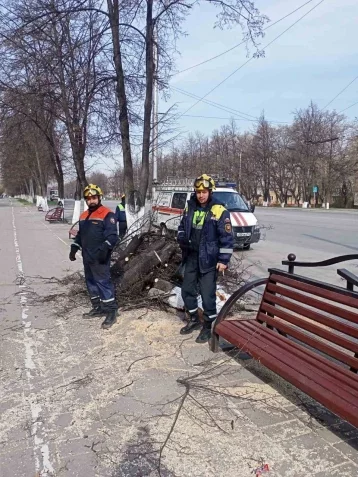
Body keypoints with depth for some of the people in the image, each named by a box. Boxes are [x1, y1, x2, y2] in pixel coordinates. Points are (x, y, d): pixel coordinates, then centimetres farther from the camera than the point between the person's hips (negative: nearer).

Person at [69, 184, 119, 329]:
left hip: (100, 258, -9)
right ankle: (97, 307, 28)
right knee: (91, 282, 15)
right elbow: (80, 234, 26)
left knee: (103, 282, -9)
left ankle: (111, 312, -3)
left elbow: (112, 235, -20)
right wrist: (74, 247, 16)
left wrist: (105, 249, -33)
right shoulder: (83, 215, 16)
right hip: (87, 257, 9)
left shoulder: (107, 214, -11)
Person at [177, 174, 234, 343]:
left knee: (207, 294, 0)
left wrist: (223, 260, -14)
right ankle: (194, 319, 35)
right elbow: (182, 226, 19)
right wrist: (182, 239, -1)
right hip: (191, 257, 6)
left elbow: (227, 238, -12)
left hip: (208, 259, -6)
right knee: (187, 290, 15)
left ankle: (208, 326, 18)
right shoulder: (190, 207, 5)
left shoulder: (219, 211, -13)